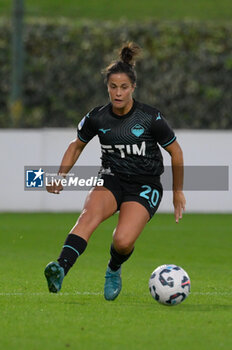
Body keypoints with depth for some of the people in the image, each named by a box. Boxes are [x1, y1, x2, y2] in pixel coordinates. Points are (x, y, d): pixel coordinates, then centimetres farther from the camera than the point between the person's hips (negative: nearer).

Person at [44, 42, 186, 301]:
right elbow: (77, 145, 17)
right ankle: (60, 269, -51)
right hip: (111, 182, 2)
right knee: (90, 214, -33)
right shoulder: (97, 118, -2)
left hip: (144, 187, -2)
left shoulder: (150, 118, -10)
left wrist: (178, 192, 9)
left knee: (123, 241, -25)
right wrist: (61, 177, 4)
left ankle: (114, 269, 12)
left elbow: (175, 151, 3)